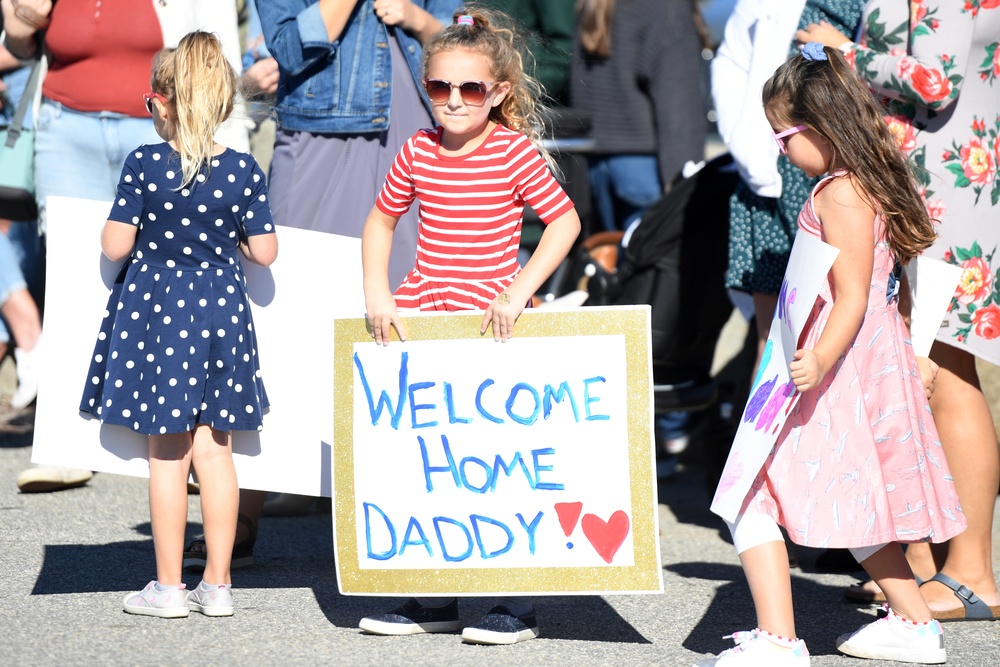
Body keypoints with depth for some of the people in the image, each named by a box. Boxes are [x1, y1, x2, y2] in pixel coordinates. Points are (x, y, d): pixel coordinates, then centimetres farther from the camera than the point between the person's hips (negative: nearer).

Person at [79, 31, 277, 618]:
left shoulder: (144, 164, -12)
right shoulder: (244, 170, -5)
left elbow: (115, 246, -10)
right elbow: (265, 252, -1)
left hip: (156, 310, -2)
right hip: (221, 309, 2)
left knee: (168, 453, 5)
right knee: (214, 448, 10)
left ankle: (169, 586, 9)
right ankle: (218, 584, 13)